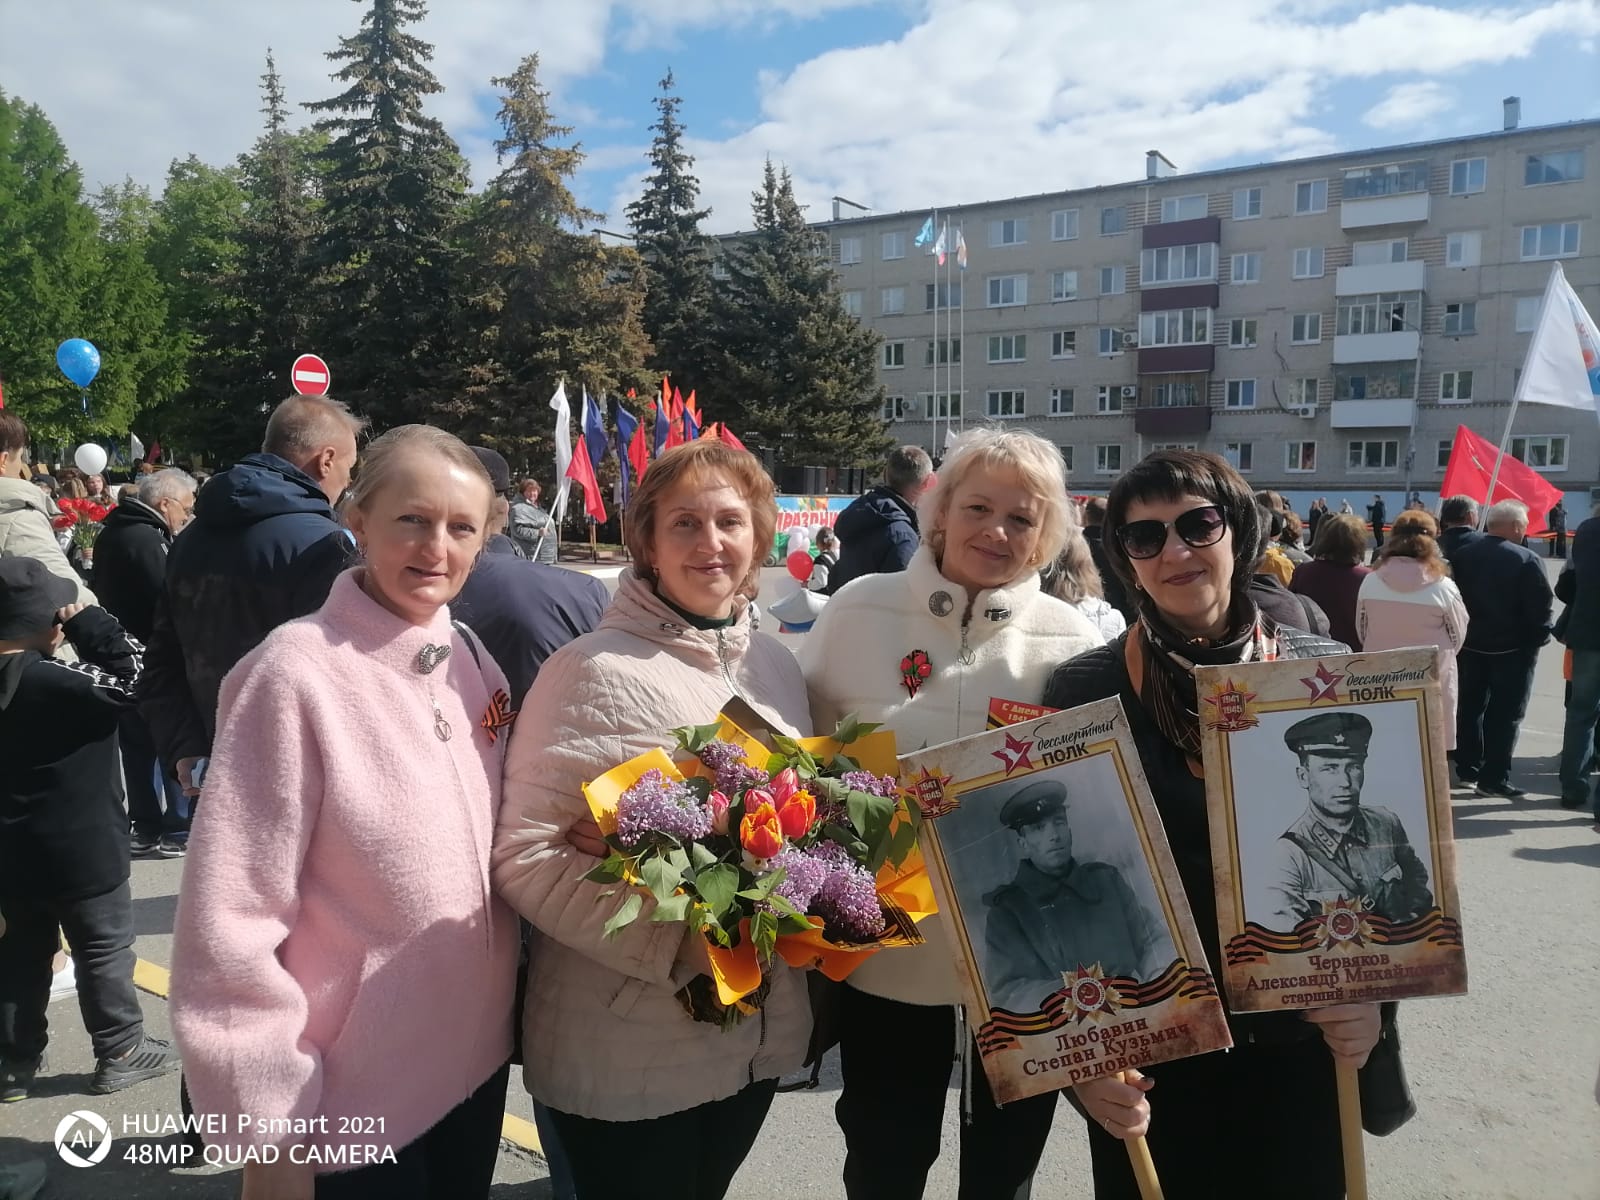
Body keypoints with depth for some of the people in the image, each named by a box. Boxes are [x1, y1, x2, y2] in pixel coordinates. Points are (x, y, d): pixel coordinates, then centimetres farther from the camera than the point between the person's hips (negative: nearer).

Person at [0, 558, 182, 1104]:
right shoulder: (57, 682, -23)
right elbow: (132, 672, -19)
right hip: (83, 851, -7)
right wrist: (87, 621, -15)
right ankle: (121, 1052, 18)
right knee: (105, 950, 8)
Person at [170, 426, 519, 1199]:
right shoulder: (296, 673, -21)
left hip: (477, 1057, 6)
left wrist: (510, 1002, 10)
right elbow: (230, 920, -18)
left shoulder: (472, 660, -2)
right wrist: (267, 1133, -14)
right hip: (351, 1101, -5)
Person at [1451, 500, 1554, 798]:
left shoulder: (1462, 554, 1)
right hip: (1513, 648, -6)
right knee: (1505, 713, 1)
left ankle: (1467, 768, 24)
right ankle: (1494, 778, 2)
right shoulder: (1526, 560, -17)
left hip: (1470, 644, 6)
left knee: (1471, 707, 17)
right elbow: (1541, 605, -16)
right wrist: (1539, 636, -1)